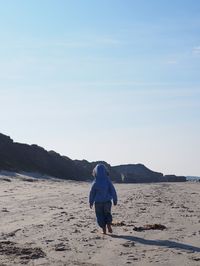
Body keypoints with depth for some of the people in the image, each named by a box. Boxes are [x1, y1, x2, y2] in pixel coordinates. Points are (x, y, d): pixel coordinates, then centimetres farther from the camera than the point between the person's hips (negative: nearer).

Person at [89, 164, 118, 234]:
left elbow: (92, 193, -5)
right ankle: (109, 225, -2)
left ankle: (104, 229, 9)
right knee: (107, 214, 18)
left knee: (100, 215, 11)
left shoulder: (95, 183, -12)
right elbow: (113, 191, -4)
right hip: (107, 201, 1)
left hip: (98, 202, -1)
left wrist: (91, 202, 7)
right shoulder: (108, 181, -8)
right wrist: (115, 200, 6)